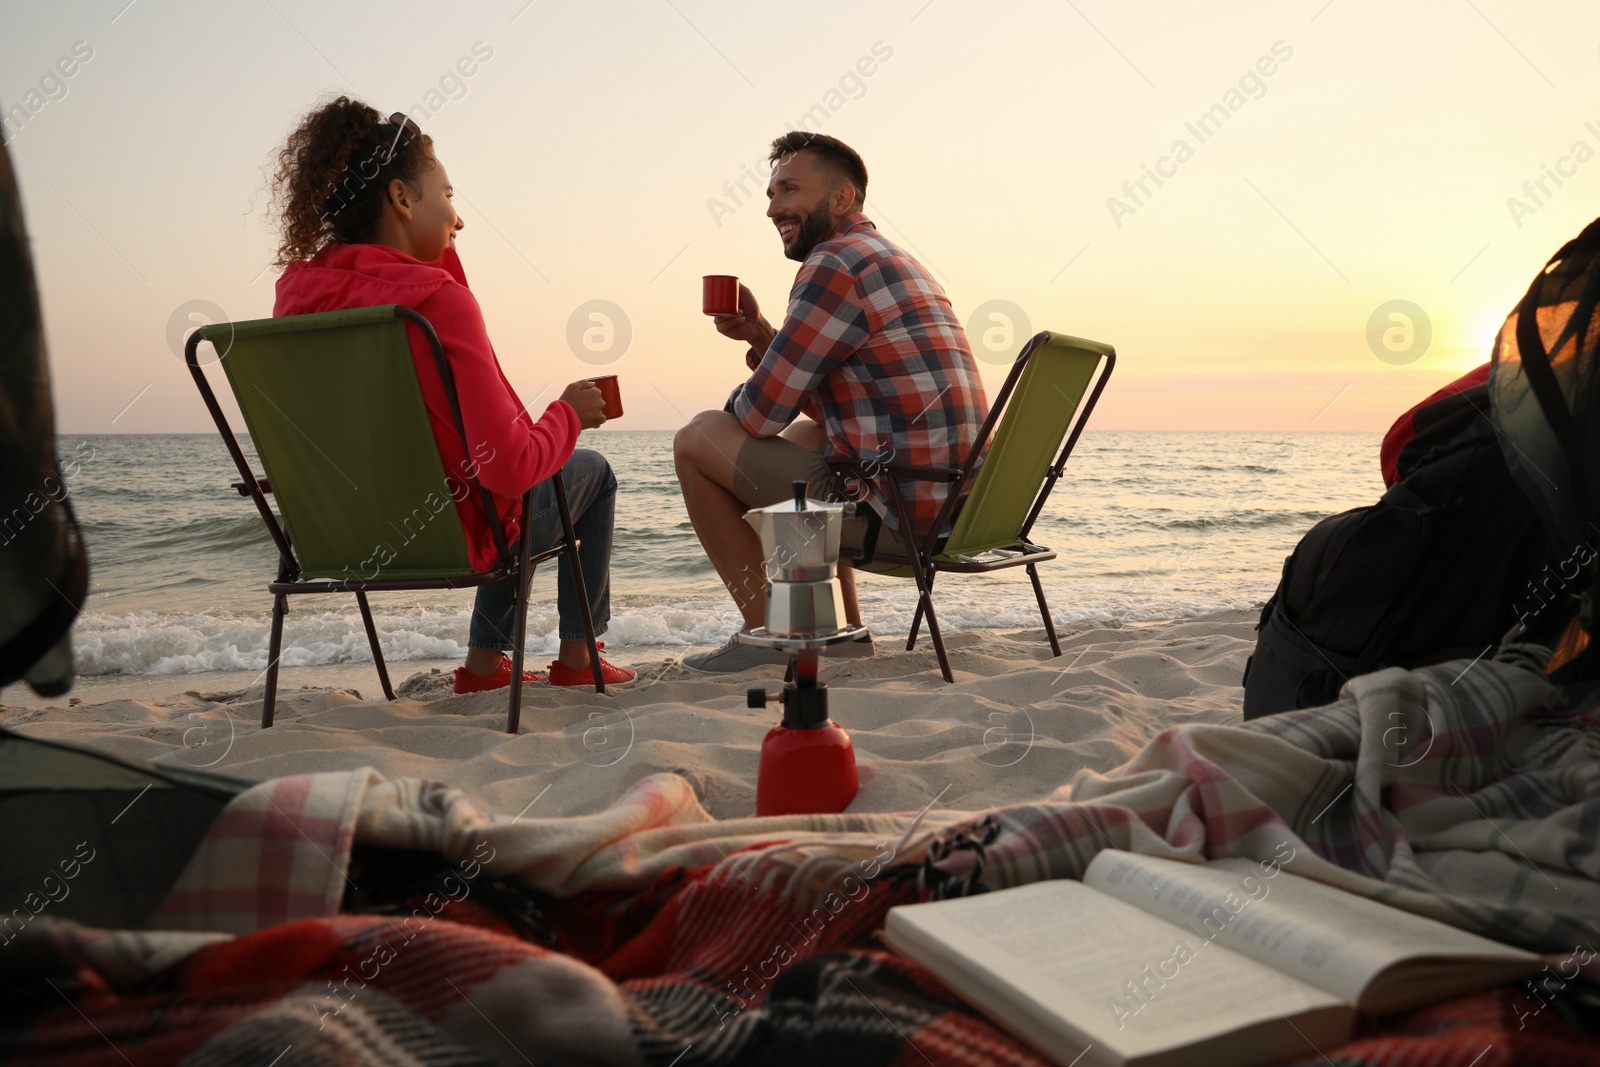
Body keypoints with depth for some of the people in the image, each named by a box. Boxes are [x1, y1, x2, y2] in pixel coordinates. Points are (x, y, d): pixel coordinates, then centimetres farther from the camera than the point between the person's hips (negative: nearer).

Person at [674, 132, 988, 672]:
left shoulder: (835, 263, -11)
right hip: (954, 502, 10)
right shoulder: (894, 260, 21)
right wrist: (760, 335, 13)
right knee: (804, 437, 34)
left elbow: (760, 414, -12)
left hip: (898, 515, -10)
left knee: (698, 439, -1)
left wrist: (724, 417, 12)